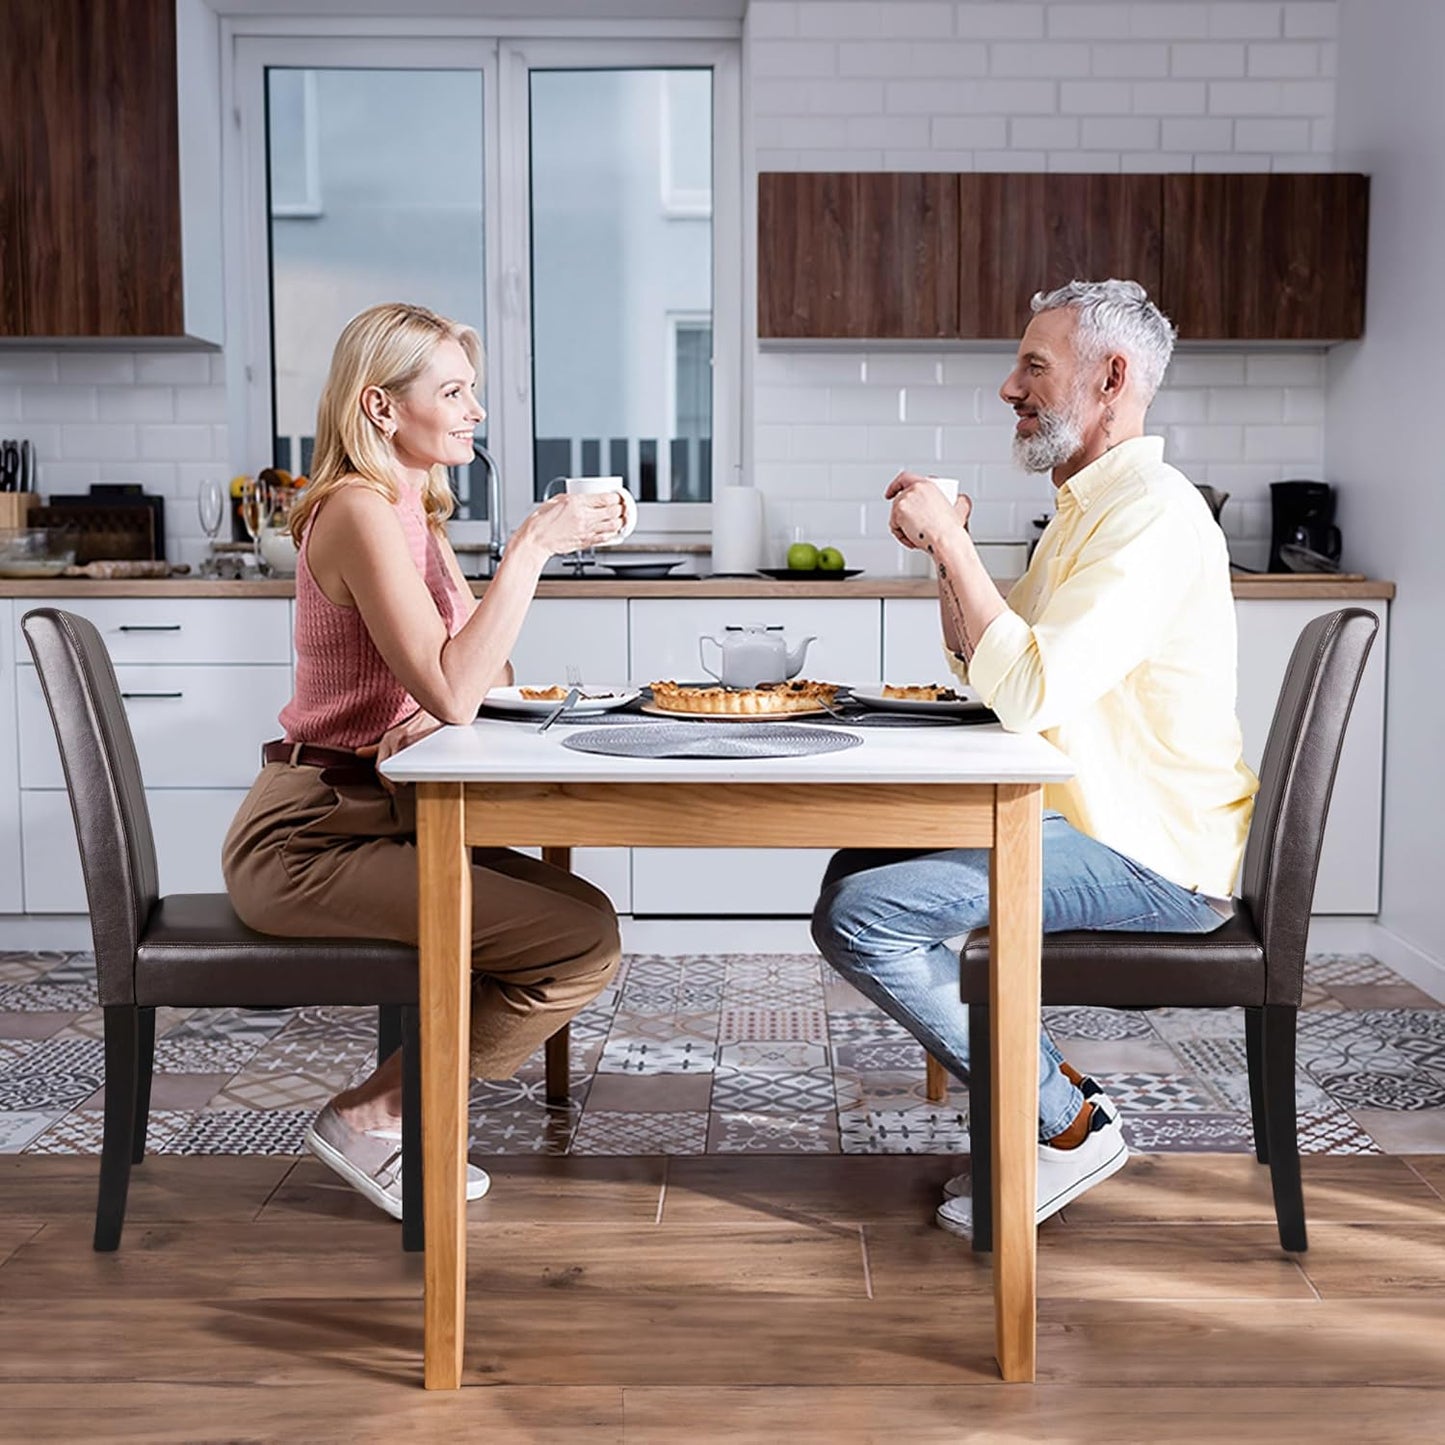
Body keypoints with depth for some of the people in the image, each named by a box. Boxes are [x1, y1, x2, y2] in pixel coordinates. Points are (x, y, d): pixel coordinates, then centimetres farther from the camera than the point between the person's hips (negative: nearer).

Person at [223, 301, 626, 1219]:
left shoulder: (413, 513, 15)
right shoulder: (359, 510, -15)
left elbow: (485, 678, 12)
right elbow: (452, 692, -26)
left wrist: (550, 541, 0)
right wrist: (534, 545, -22)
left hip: (372, 816, 10)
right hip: (309, 838, -10)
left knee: (583, 917, 7)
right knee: (584, 944, -17)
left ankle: (394, 1108, 14)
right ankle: (371, 1118, -2)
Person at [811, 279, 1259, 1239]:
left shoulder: (1154, 514, -18)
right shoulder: (1091, 505, 17)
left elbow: (1029, 695, -28)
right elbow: (987, 673, 18)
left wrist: (952, 541, -22)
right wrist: (947, 546, 6)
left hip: (1149, 861, -11)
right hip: (1090, 823, 11)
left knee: (859, 915, -18)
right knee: (860, 866, 16)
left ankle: (1068, 1125, -4)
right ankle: (1051, 1102, 14)